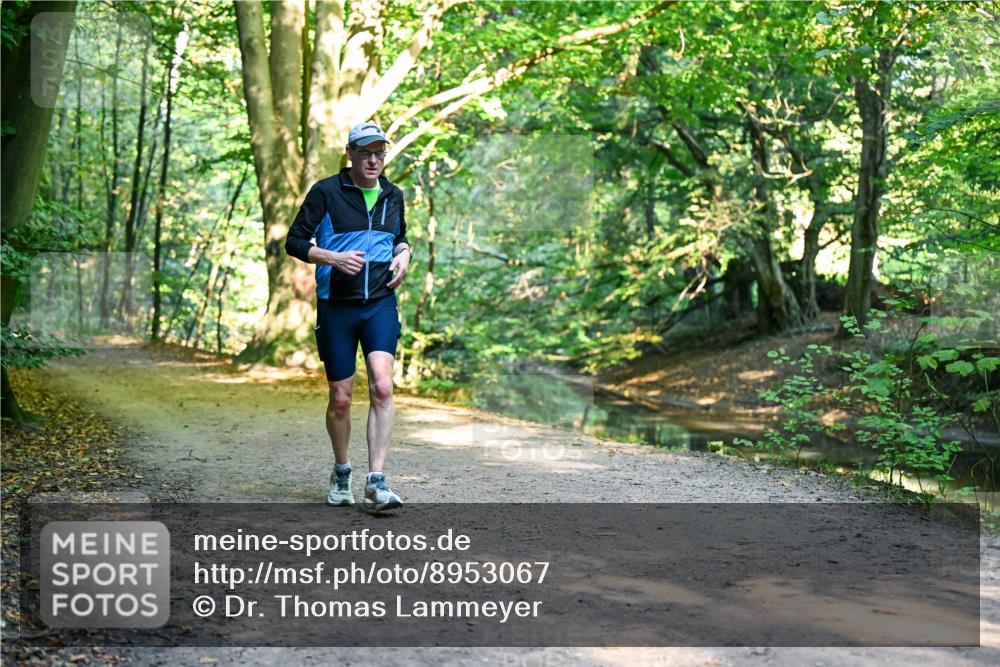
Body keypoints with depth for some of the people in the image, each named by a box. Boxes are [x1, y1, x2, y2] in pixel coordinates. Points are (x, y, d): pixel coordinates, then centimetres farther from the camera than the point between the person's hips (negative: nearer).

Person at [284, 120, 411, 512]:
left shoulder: (393, 196, 11)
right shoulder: (325, 192, -3)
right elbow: (294, 242, -2)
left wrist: (403, 256, 5)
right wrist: (335, 258, -17)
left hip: (380, 303, 2)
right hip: (335, 307, -2)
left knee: (382, 387, -17)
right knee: (340, 399, 4)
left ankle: (376, 483, -16)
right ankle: (341, 473, 28)